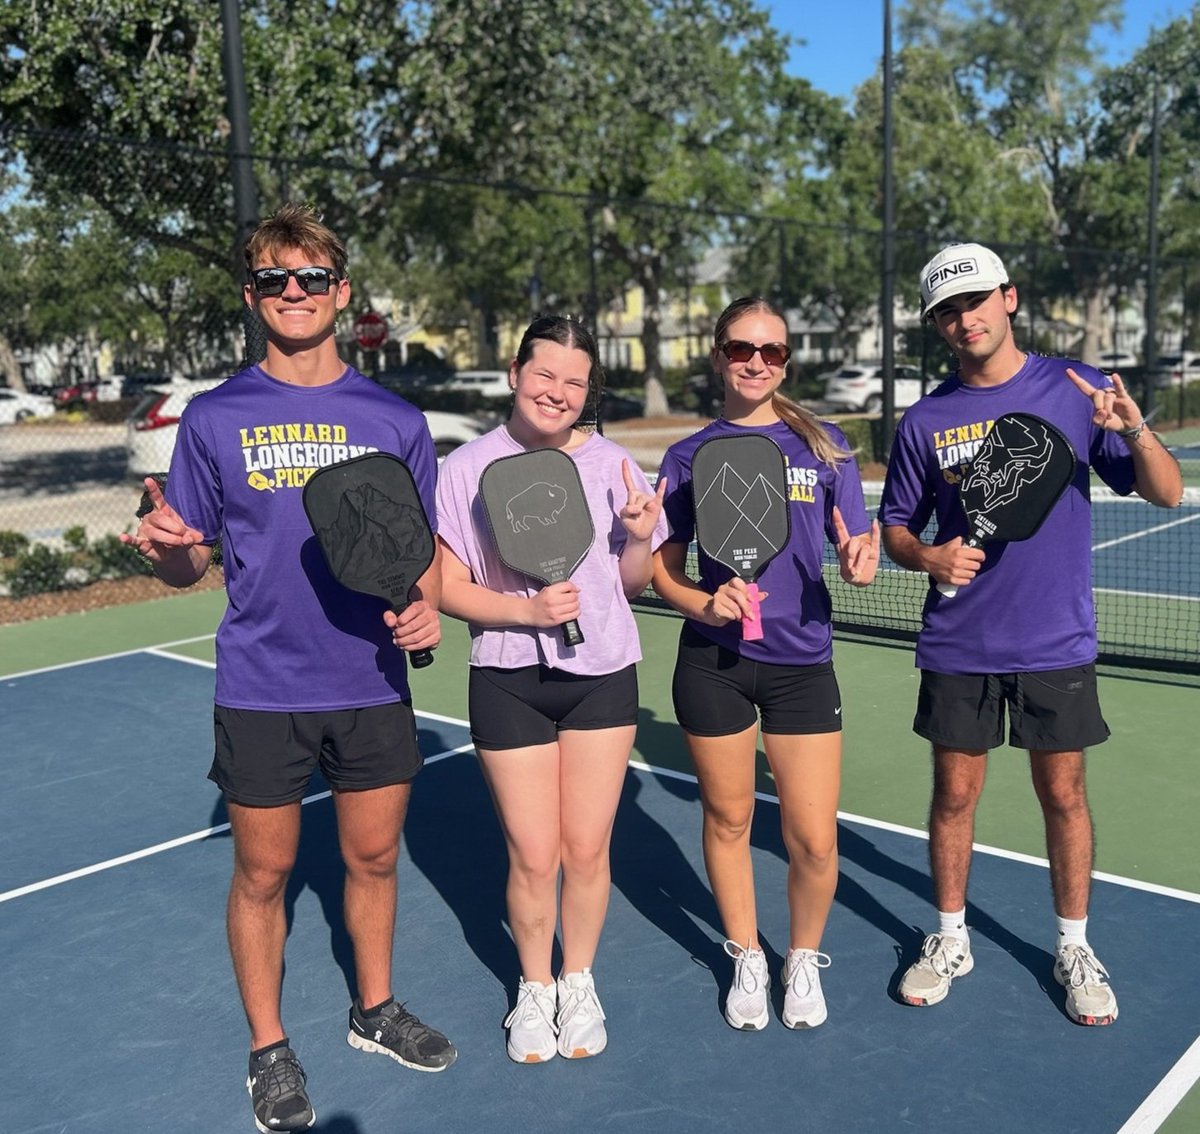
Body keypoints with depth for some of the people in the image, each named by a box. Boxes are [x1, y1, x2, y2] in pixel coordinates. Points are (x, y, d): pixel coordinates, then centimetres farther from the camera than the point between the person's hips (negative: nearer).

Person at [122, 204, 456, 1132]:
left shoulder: (396, 420, 1)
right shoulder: (214, 417, -1)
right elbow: (188, 566, 2)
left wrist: (425, 606, -11)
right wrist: (168, 546, -21)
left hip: (374, 683, 2)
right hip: (261, 691, -1)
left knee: (374, 856, 15)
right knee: (263, 872, 10)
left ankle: (375, 1010, 39)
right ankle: (269, 1048, 31)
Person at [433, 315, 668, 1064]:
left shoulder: (613, 465, 1)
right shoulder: (468, 469, -5)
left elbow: (634, 586, 8)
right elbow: (448, 587, -4)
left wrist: (639, 537, -12)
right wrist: (526, 611, -19)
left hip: (603, 674, 2)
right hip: (509, 682, -1)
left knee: (587, 850, 8)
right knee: (534, 858, 4)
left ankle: (579, 982, 34)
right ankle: (535, 988, 31)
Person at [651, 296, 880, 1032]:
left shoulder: (824, 445, 2)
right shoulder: (689, 456, 3)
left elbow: (857, 549, 2)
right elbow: (663, 565, 5)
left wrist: (859, 565, -21)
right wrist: (704, 603, -15)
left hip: (802, 662, 0)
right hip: (713, 662, 0)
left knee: (814, 839, 0)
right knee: (728, 819, 13)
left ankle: (804, 960, 30)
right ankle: (747, 960, 36)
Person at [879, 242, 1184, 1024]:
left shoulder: (1077, 389, -4)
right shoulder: (926, 420, -1)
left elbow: (1167, 494, -5)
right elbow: (897, 528, 7)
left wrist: (1136, 432, -26)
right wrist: (927, 557, -16)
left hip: (1057, 644, -1)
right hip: (958, 646, 1)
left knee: (1064, 796, 10)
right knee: (955, 794, 10)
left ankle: (1075, 948, 31)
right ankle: (951, 938, 30)